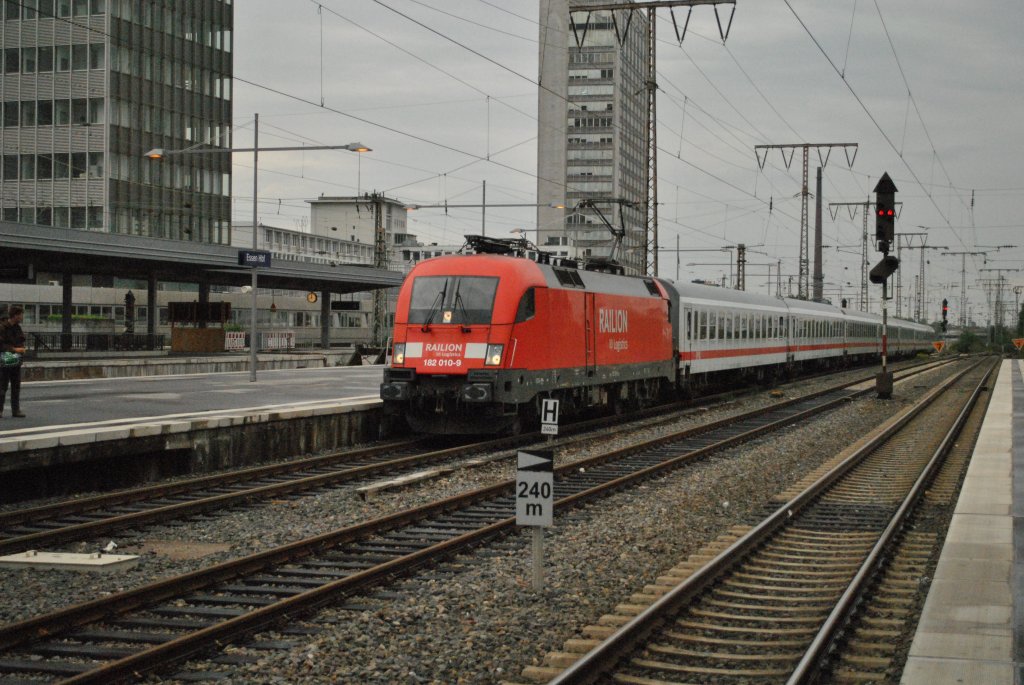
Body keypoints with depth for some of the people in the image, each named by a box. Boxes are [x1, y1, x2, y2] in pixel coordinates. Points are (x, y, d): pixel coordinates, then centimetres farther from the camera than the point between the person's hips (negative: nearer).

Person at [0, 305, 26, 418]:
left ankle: (16, 410, 11)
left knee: (16, 387, 7)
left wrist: (22, 348, -2)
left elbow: (22, 341, 19)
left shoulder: (18, 328, 11)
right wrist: (14, 349, -21)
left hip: (16, 362, 7)